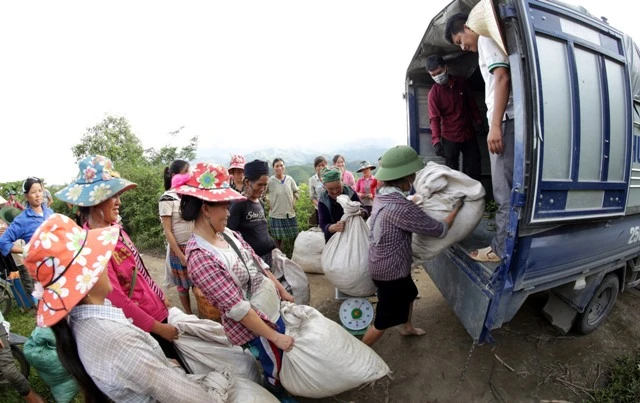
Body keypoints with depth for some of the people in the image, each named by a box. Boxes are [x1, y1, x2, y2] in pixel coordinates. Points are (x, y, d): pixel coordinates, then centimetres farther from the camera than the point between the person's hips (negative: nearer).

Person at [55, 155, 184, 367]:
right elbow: (118, 301, -23)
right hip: (142, 325, -7)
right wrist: (157, 327, -16)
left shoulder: (114, 228, -1)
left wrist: (161, 298, 12)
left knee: (178, 359, 24)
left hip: (158, 310, 7)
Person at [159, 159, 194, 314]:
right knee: (183, 284, 12)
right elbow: (167, 231, -12)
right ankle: (189, 314, 29)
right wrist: (180, 255, -13)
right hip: (180, 248, -4)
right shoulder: (167, 198, -12)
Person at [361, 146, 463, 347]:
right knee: (383, 321, 9)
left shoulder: (383, 195, -4)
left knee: (408, 294, 33)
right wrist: (457, 208, -5)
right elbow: (439, 230, -20)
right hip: (391, 271, -10)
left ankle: (407, 328, 58)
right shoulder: (402, 208, -33)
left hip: (384, 264, 10)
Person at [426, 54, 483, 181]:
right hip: (450, 137, -4)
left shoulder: (461, 82, 0)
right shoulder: (433, 93, -13)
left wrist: (478, 120, 17)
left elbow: (471, 102, 13)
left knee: (474, 169, 9)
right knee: (453, 171, 0)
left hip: (469, 133, 4)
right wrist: (436, 141, -32)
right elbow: (434, 118, -21)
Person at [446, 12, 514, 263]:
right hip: (506, 122, 10)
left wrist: (495, 125, -22)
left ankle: (502, 248, 0)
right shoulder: (490, 44, 28)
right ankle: (504, 244, 21)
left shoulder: (486, 39, 0)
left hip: (505, 122, -10)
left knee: (505, 192, -7)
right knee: (507, 190, 12)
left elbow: (502, 79, -15)